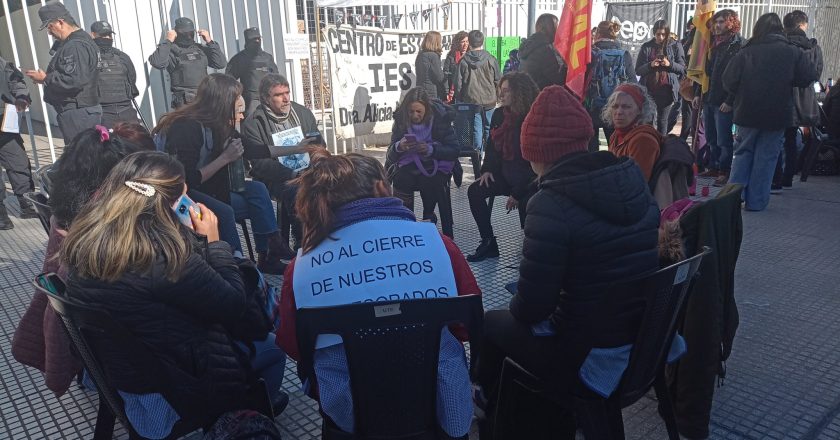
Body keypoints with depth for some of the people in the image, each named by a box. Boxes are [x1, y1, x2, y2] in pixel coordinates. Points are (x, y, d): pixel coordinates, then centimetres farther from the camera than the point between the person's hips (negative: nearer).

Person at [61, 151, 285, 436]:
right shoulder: (163, 256, -32)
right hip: (173, 391, -7)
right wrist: (212, 241, -12)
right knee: (270, 346, 14)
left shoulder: (85, 238, -8)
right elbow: (235, 305, -20)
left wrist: (195, 239, -2)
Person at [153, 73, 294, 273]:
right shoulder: (187, 128, -24)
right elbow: (187, 181, -26)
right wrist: (225, 158, -24)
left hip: (206, 190, 8)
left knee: (256, 190, -7)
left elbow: (251, 150, 10)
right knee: (223, 211, -31)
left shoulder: (220, 126, -1)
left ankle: (270, 254, -7)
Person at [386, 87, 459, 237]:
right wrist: (399, 147, -25)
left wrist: (430, 149, -26)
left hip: (435, 164, -1)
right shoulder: (401, 119, -2)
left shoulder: (440, 117, -7)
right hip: (409, 164, 1)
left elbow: (454, 151, -10)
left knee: (428, 183, -27)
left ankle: (428, 217, 3)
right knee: (400, 179, -26)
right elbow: (391, 155, -1)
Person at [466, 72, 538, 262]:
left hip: (528, 179, -6)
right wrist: (487, 170, -5)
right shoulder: (499, 114, 1)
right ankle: (488, 243, -8)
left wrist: (517, 193, -19)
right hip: (505, 173, 6)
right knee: (475, 191, -14)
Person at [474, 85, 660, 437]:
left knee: (492, 322, 16)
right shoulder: (635, 182, 0)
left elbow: (532, 305, -22)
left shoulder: (551, 204, -23)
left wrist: (517, 307, 2)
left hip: (594, 358, -7)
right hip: (647, 342, 7)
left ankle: (489, 404, 43)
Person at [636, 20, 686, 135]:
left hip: (666, 90, -1)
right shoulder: (646, 47, 6)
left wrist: (670, 64, -16)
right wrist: (650, 65, -16)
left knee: (662, 120, 4)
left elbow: (683, 69, 3)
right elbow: (638, 70, 3)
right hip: (649, 90, 1)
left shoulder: (675, 46, 4)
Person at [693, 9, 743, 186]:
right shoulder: (716, 44, 16)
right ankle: (713, 167, 23)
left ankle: (724, 171, 5)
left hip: (724, 102, -7)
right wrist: (699, 93, 14)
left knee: (723, 140, -3)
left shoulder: (739, 46, -8)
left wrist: (729, 101, -18)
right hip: (709, 99, 8)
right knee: (711, 138, 13)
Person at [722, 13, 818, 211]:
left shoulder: (746, 52, -5)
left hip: (748, 113, 0)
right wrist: (786, 82, 13)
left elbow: (729, 83, -8)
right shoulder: (793, 52, -4)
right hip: (777, 115, 0)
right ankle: (756, 201, 7)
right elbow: (809, 76, -4)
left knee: (743, 153, 14)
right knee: (766, 157, 7)